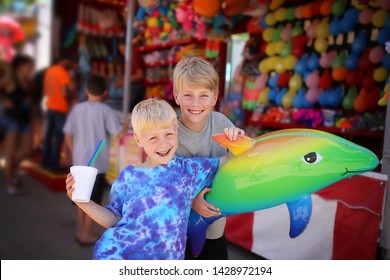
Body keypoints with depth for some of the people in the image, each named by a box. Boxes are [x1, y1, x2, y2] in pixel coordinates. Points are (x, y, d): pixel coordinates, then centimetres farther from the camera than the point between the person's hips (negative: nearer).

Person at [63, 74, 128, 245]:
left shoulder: (77, 109, 1)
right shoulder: (105, 111, -12)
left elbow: (68, 136, 5)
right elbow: (120, 135, -16)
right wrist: (126, 125, 5)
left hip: (80, 162, 5)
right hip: (97, 163, -5)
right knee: (94, 200, 7)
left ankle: (80, 231, 28)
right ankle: (86, 235, 14)